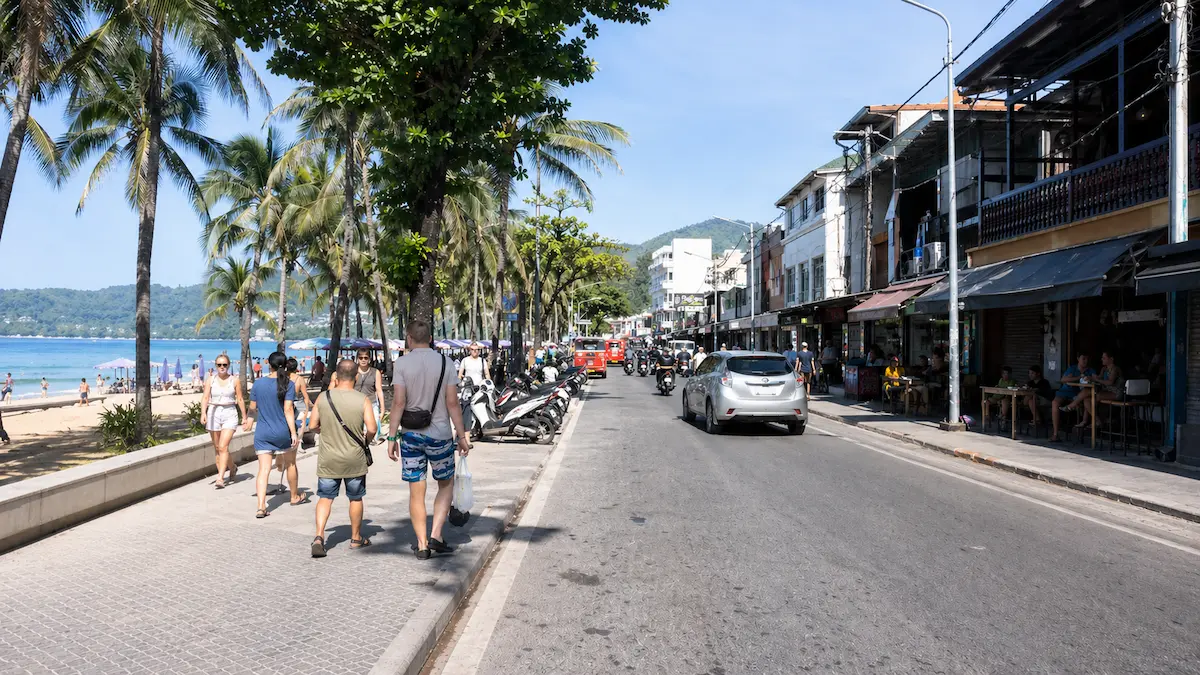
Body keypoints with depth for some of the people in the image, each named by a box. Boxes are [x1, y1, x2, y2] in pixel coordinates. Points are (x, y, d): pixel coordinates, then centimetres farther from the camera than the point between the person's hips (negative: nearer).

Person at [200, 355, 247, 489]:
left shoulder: (235, 381, 1)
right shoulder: (210, 380, 5)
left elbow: (240, 399, 5)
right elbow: (205, 398, -4)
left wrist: (244, 417, 6)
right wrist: (203, 413, -20)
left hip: (230, 414, -3)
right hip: (213, 414, 3)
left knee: (223, 447, -14)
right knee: (217, 448, 9)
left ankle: (220, 478, -15)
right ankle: (232, 467, 29)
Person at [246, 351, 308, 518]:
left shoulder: (258, 383, -2)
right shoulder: (288, 384, -10)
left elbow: (252, 407, 7)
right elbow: (288, 409, -16)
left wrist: (249, 420, 27)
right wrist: (293, 432, -16)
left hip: (262, 434, 1)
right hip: (283, 432, -1)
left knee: (263, 470, 0)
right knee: (291, 465, 20)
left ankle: (261, 507, -12)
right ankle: (295, 497, 37)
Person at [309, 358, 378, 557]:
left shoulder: (323, 397, -6)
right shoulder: (363, 400, -12)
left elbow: (312, 425, 0)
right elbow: (372, 429, -16)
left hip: (328, 459, 1)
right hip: (354, 459, -1)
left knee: (325, 497, 9)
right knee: (355, 498, 15)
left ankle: (319, 536, -8)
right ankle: (356, 538, 27)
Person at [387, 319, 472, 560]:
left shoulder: (402, 364, -4)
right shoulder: (445, 363, -2)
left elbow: (398, 402, -10)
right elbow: (452, 403, -4)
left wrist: (392, 436, -5)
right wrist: (462, 435, 2)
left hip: (411, 435, 0)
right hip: (440, 434, 0)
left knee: (416, 492, 8)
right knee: (446, 485, 17)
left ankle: (422, 545, 13)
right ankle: (435, 536, 6)